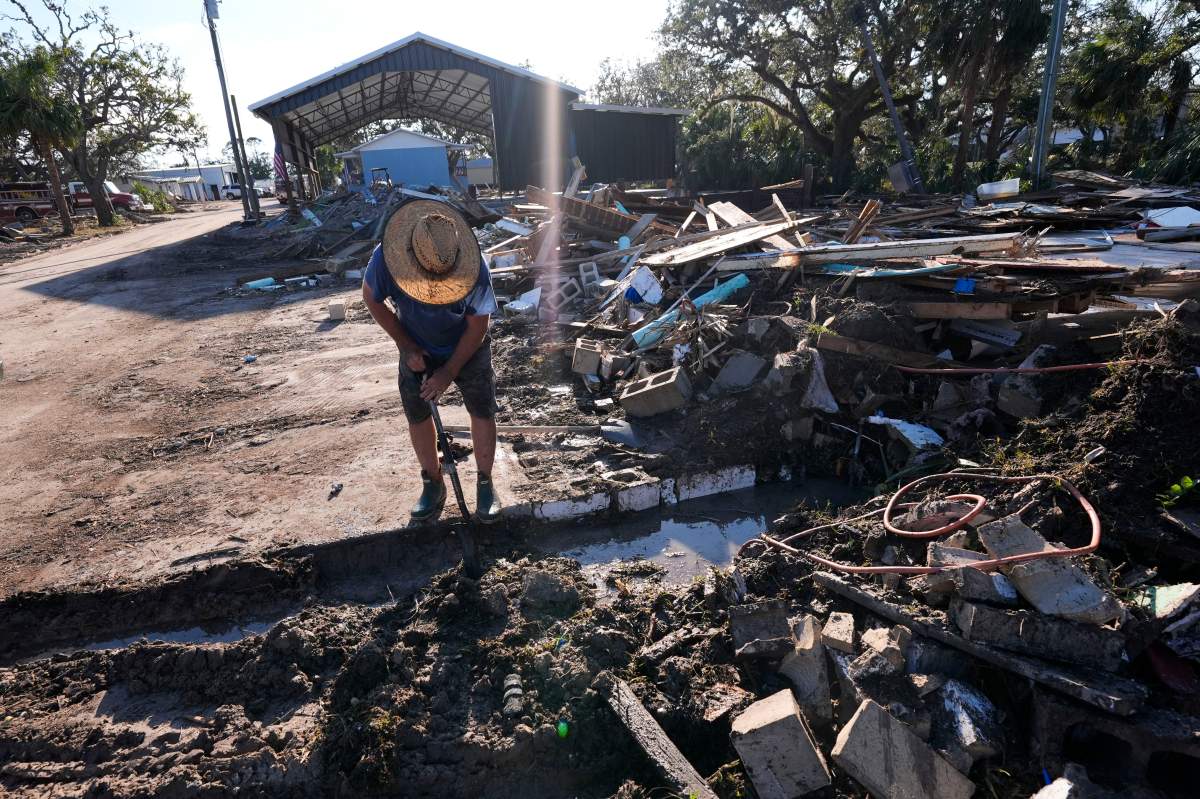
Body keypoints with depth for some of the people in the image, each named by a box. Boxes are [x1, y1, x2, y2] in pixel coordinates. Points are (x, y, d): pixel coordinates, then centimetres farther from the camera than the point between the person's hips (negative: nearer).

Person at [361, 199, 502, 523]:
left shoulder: (475, 268, -33)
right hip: (417, 351, 2)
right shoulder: (386, 258, -29)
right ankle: (433, 484, 27)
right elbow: (372, 299, -9)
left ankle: (485, 484, 18)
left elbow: (478, 325, -21)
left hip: (467, 350, -2)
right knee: (418, 417, 7)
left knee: (482, 413, 0)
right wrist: (405, 346, -13)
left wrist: (449, 371, -19)